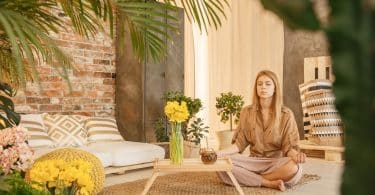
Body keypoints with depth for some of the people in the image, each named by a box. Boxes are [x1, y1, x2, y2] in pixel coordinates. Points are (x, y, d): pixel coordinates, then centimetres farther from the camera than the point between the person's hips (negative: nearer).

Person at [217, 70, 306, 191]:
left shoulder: (286, 114, 0)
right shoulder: (247, 112, 5)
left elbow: (288, 147, -4)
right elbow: (240, 144, 2)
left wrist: (296, 155, -27)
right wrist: (219, 153, -14)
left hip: (277, 163, -1)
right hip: (253, 162, 2)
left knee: (294, 167, -36)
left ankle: (249, 178, -15)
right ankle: (269, 183, -19)